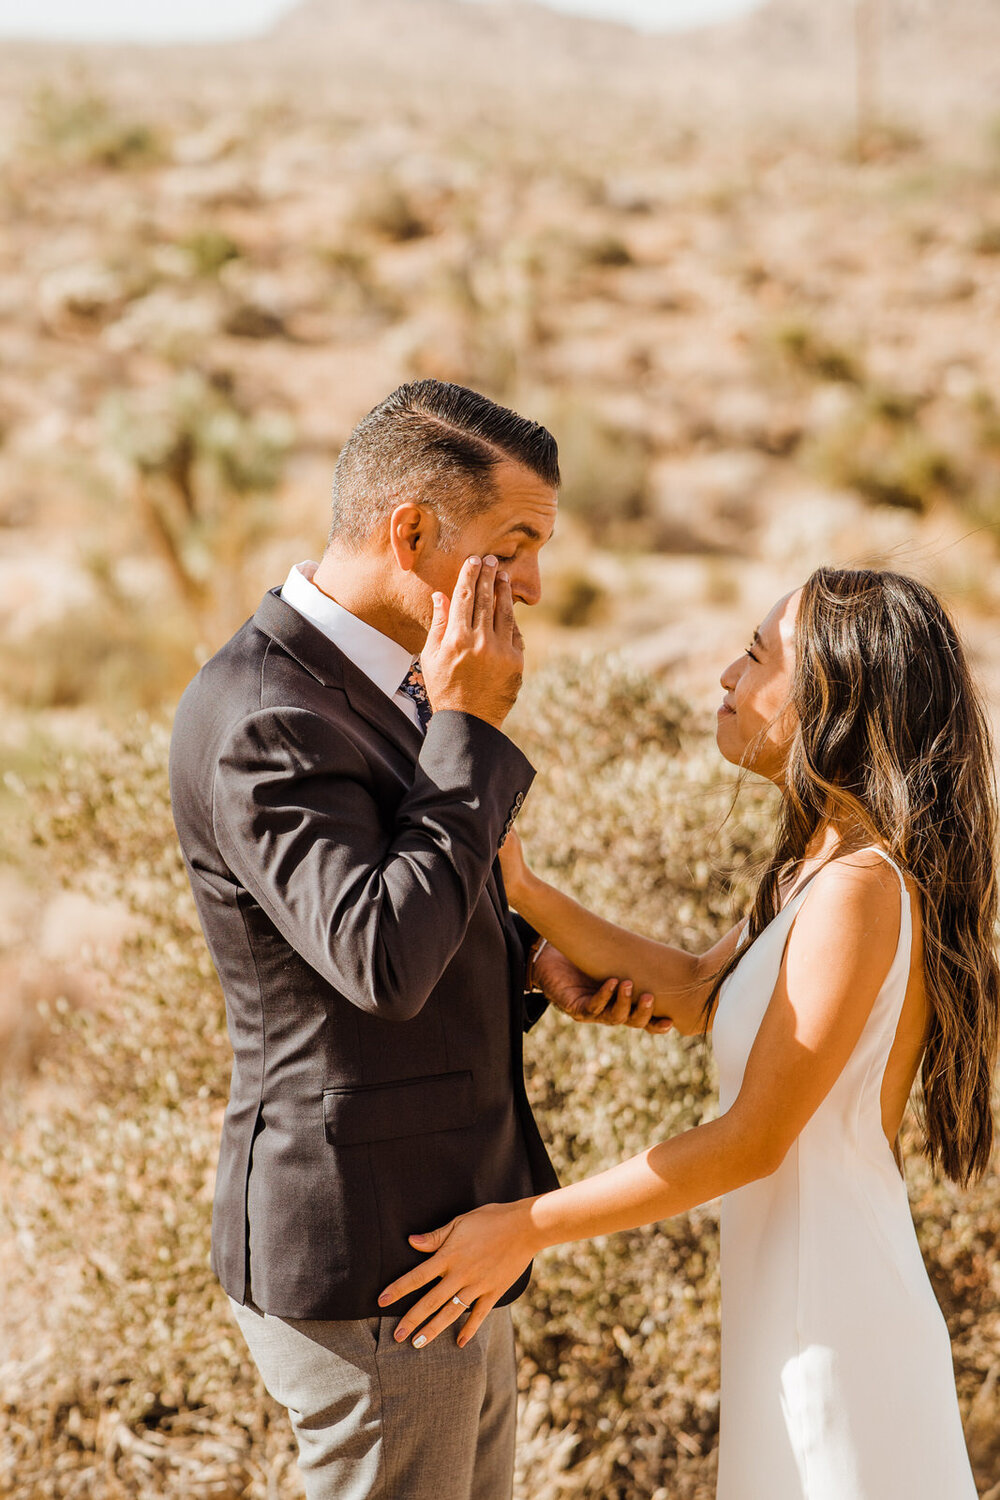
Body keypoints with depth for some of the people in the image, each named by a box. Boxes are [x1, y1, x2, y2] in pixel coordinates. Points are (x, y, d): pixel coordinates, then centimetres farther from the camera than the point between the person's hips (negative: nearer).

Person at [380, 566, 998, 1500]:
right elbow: (695, 993, 13)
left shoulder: (862, 888, -23)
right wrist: (523, 890, 4)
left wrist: (529, 1227, -18)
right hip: (798, 1311, 9)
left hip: (834, 1331, -9)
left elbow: (753, 1140, -22)